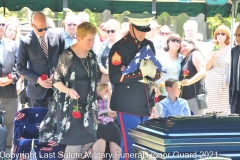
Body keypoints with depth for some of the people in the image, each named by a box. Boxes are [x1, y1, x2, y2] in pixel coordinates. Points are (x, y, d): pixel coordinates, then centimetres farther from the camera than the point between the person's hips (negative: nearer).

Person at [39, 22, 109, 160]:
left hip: (88, 106, 6)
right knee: (74, 143, -8)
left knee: (89, 141, 6)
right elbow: (56, 81, -11)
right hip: (71, 106, -6)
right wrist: (68, 90, -28)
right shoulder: (68, 56, -14)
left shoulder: (92, 55, 5)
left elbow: (97, 77, 15)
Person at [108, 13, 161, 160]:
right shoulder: (120, 48, -10)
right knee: (130, 145, -3)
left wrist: (153, 72, -9)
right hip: (128, 105, -7)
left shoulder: (149, 45, 12)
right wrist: (141, 72, -20)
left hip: (145, 104, 7)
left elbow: (157, 74, 15)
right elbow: (115, 77, -18)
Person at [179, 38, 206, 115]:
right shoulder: (185, 59, 21)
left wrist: (190, 81, -32)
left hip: (195, 95, -9)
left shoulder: (195, 54, -5)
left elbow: (202, 72, -19)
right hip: (185, 96, 9)